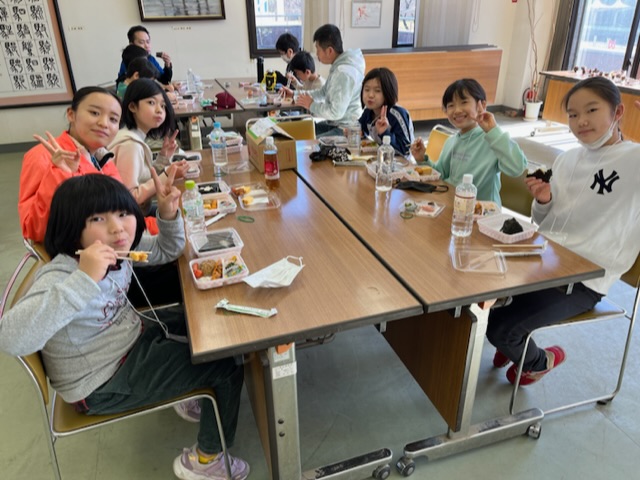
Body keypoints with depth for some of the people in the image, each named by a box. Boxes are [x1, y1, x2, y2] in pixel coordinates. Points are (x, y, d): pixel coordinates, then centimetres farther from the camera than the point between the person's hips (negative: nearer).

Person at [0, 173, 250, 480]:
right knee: (228, 366, -6)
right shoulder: (61, 275, -32)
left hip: (132, 337, 8)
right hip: (104, 384, -8)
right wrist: (84, 279, -53)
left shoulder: (118, 247, -9)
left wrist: (168, 215, -12)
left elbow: (167, 251, 8)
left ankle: (197, 397, 39)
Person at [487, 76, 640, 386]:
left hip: (584, 279, -6)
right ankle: (513, 340, 29)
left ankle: (539, 362, 22)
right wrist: (542, 201, -8)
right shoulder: (565, 160, 8)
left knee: (499, 328, -15)